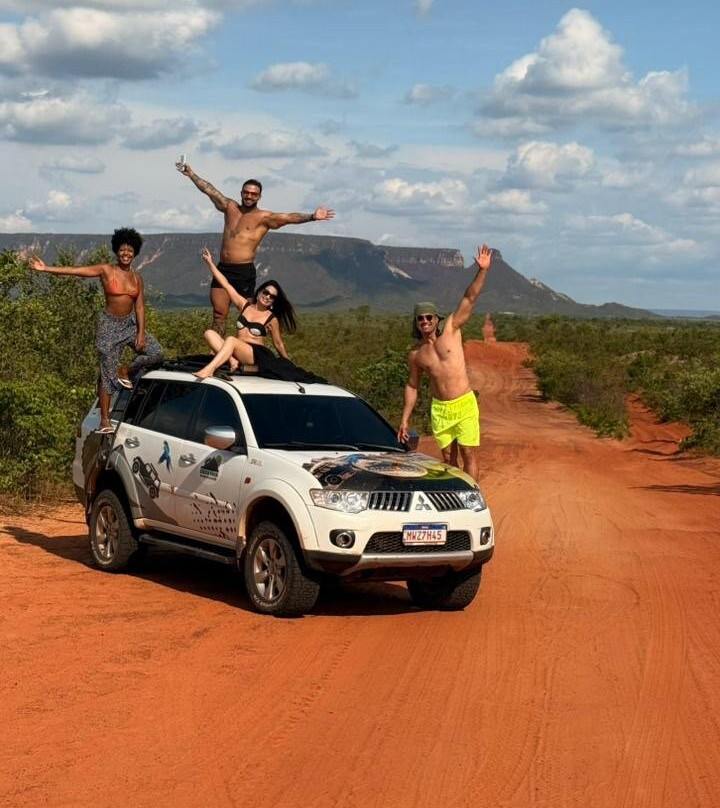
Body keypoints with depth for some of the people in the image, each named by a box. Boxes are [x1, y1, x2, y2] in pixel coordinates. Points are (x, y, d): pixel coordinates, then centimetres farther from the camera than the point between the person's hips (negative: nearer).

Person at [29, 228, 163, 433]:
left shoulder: (136, 278, 4)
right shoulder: (106, 270, -8)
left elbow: (140, 307, 3)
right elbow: (76, 270, -14)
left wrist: (141, 333, -5)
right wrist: (46, 269, -21)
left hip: (130, 324, 4)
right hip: (110, 325, -4)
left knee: (156, 352, -10)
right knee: (107, 372, -2)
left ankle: (126, 372, 16)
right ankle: (105, 419, 4)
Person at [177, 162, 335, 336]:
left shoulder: (264, 218, -1)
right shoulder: (230, 207, 14)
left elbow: (289, 218, -12)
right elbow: (209, 189, 21)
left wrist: (311, 217, -25)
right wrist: (190, 173, 26)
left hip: (244, 271, -5)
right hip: (223, 269, 5)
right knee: (219, 314, 1)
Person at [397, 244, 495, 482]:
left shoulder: (451, 330, -2)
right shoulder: (415, 355, 4)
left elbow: (469, 298, -9)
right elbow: (412, 386, 14)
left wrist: (482, 271, -21)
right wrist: (405, 420, 11)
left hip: (465, 405, -2)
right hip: (439, 409, 3)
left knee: (469, 455, -5)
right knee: (448, 458, 7)